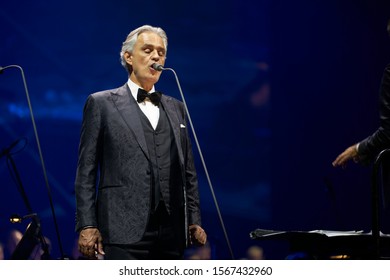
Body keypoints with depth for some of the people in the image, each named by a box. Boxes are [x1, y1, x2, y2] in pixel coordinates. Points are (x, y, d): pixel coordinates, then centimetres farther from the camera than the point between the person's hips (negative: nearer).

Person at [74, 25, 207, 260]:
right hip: (125, 230, -5)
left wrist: (194, 221, 11)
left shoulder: (176, 108, 20)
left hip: (171, 231, 5)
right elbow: (86, 171, 2)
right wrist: (87, 226, -6)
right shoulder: (102, 104, 6)